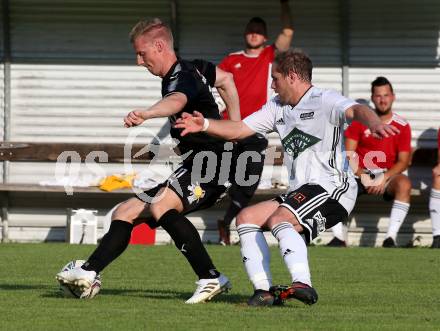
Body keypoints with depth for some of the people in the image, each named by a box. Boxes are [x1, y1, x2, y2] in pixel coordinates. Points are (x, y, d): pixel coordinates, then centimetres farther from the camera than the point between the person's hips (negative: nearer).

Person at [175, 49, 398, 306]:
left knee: (279, 219, -30)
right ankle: (264, 290, -8)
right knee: (246, 218, 1)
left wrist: (375, 124, -50)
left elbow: (355, 110, -27)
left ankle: (302, 285, -43)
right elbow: (239, 130, 20)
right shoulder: (277, 107, 19)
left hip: (332, 188, -9)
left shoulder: (324, 101, -8)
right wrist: (205, 125, 3)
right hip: (301, 192, 9)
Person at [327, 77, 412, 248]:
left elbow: (403, 161, -3)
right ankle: (338, 237, -25)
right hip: (361, 174, 1)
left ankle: (390, 238, -37)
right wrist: (363, 177, -16)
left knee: (404, 184, -35)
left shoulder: (402, 126, 0)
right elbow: (348, 154, -1)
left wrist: (384, 178, -18)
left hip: (388, 176, -1)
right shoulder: (360, 120, 2)